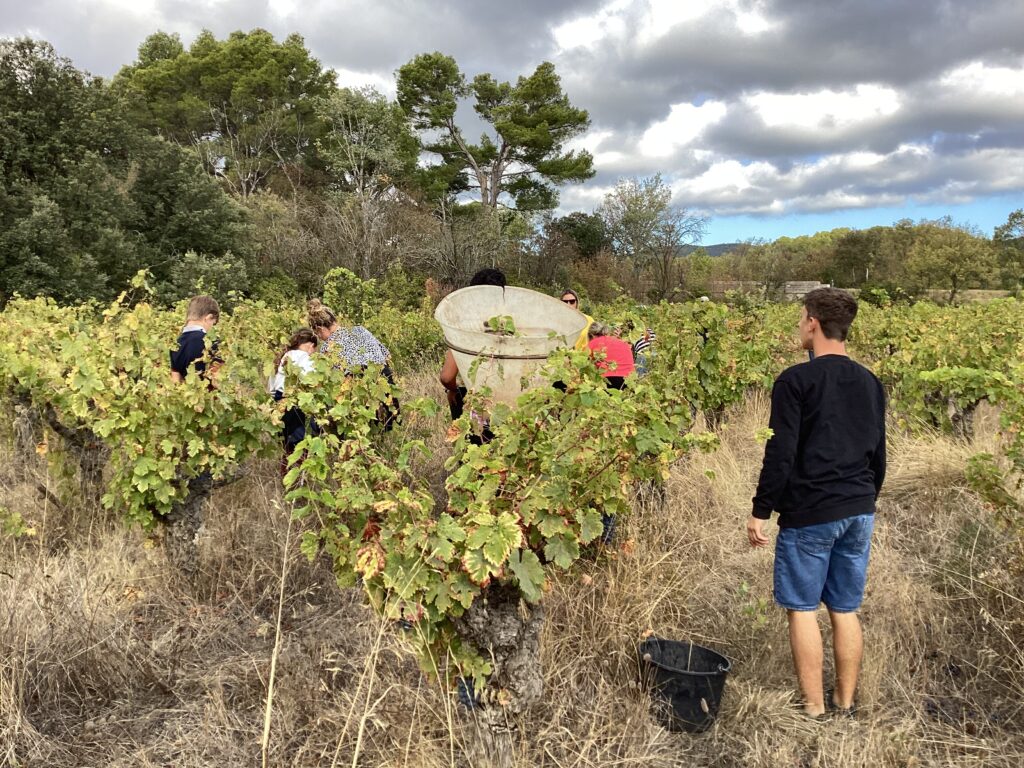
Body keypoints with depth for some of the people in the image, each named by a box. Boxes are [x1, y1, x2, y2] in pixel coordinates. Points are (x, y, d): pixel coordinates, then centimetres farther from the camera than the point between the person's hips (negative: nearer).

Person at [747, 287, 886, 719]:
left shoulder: (795, 381, -12)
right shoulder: (871, 384, 9)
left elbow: (781, 454, -15)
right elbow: (878, 456, 16)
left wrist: (760, 511, -7)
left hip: (809, 515, -6)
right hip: (859, 513, 6)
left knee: (802, 607, 5)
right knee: (845, 610, 14)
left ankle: (814, 707, 12)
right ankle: (845, 703, 24)